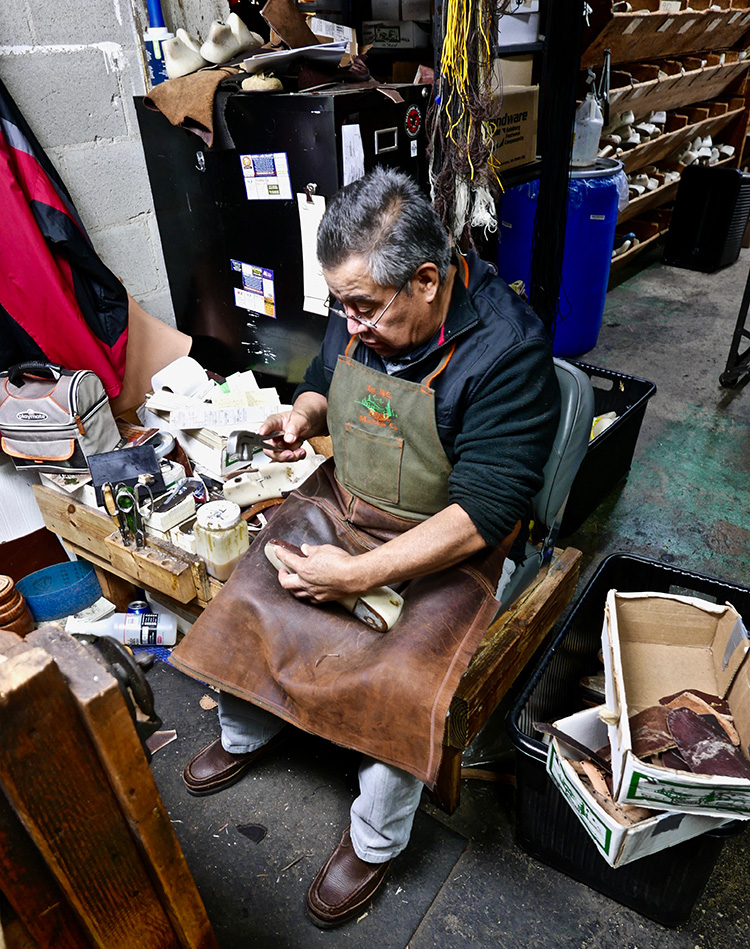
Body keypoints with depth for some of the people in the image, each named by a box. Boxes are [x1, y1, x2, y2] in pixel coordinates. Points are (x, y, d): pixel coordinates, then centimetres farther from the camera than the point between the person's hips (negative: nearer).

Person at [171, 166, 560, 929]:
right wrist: (304, 416, -10)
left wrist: (359, 574, -29)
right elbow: (322, 383, 15)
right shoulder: (358, 310, -6)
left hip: (447, 548, -5)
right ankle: (246, 734, 34)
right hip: (340, 507, 6)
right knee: (237, 600, 0)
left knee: (398, 690, -21)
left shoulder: (507, 348, -25)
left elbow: (483, 514, -27)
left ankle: (375, 840, 14)